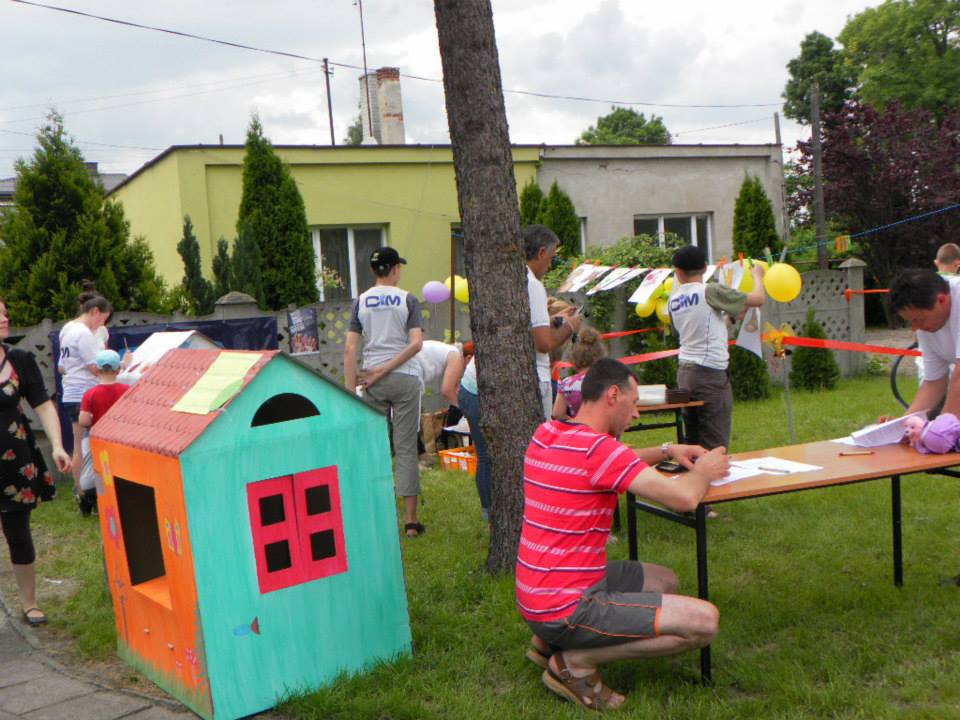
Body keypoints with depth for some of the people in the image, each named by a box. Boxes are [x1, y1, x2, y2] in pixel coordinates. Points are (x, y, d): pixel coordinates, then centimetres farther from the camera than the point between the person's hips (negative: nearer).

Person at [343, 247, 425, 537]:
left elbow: (350, 349, -2)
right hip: (405, 378, -2)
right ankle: (410, 520, 5)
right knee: (406, 447, 2)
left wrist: (350, 390, -1)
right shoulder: (407, 299, 0)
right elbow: (416, 343, -12)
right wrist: (385, 369, -8)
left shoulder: (361, 301, 5)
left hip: (373, 381, 2)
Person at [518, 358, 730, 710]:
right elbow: (685, 498, -24)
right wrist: (702, 472, -1)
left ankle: (551, 641, 15)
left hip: (537, 592, 10)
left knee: (665, 581, 25)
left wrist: (665, 451, 14)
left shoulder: (547, 434, 7)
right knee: (705, 620, -12)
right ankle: (576, 662, -5)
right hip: (563, 609, -10)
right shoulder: (595, 447, -22)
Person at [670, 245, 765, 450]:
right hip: (710, 373, -7)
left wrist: (731, 316, 24)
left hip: (684, 370, 7)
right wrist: (757, 276, 16)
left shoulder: (674, 299, 10)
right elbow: (758, 299, -3)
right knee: (715, 445, -3)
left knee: (693, 442, 12)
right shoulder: (710, 291, -9)